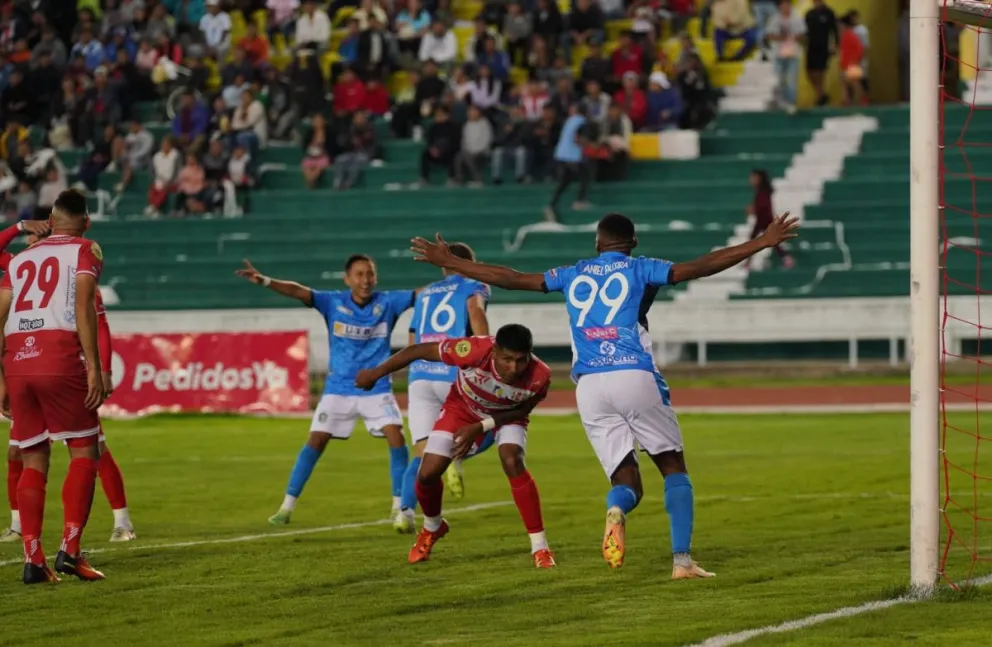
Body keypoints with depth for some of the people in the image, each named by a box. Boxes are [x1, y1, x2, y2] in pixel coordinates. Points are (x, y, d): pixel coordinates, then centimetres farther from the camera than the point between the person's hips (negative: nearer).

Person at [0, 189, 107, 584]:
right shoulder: (85, 250, 10)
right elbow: (83, 307, -6)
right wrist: (94, 368, -10)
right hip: (60, 356, -4)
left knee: (34, 459, 10)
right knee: (84, 451, 5)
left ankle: (33, 559, 4)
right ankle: (70, 551, -7)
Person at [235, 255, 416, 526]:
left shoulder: (388, 302, -6)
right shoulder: (333, 302, -9)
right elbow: (299, 291, -22)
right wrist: (265, 281, -37)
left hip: (377, 389, 0)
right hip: (338, 389, 0)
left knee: (396, 438, -14)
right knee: (316, 441, -4)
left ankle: (400, 508, -3)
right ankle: (287, 506, 5)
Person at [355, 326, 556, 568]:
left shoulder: (539, 376, -36)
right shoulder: (476, 351, -42)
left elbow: (522, 411, -14)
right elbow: (419, 350, -28)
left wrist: (481, 427, -25)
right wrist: (377, 373, -17)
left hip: (507, 415, 0)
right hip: (463, 408, 0)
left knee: (513, 462, -27)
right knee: (428, 474, -7)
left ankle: (539, 547, -17)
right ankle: (432, 528, 28)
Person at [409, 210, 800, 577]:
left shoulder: (573, 275, 19)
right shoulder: (640, 270, 9)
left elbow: (509, 278, 22)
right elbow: (698, 268, -2)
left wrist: (448, 262, 32)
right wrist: (761, 244, -1)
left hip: (589, 387, 3)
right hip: (635, 377, -3)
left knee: (626, 481, 8)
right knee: (673, 467, 11)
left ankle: (617, 510, -30)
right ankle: (681, 560, -5)